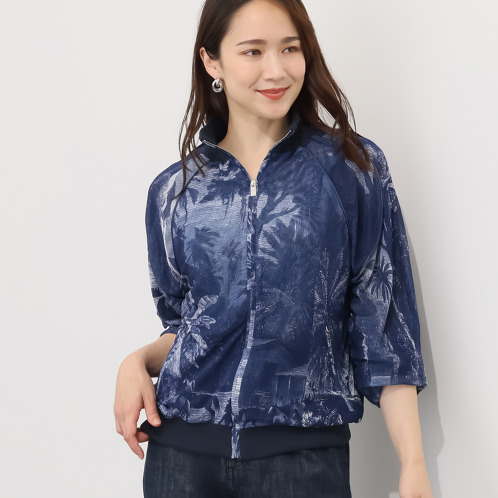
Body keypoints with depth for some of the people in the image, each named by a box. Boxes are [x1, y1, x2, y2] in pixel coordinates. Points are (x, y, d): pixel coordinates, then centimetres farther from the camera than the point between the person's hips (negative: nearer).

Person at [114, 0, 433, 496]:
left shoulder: (352, 167, 0)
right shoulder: (174, 191, 6)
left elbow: (383, 325, -2)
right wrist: (140, 361, -5)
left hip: (304, 453, -2)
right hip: (183, 447, 2)